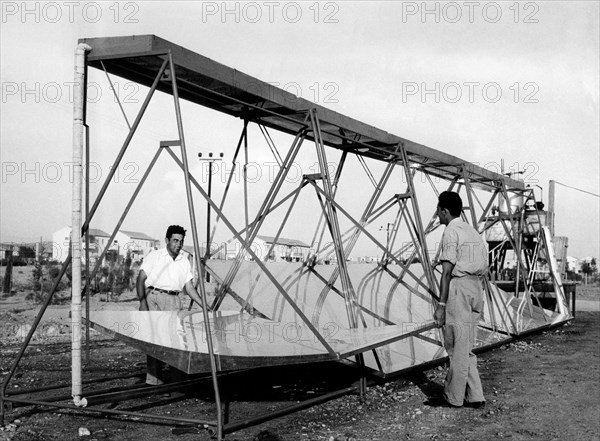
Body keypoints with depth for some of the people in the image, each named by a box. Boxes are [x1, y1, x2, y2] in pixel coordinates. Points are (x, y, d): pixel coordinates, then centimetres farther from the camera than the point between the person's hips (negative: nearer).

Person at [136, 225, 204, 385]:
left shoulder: (184, 262, 15)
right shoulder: (154, 256, 3)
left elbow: (189, 287, 16)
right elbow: (141, 280, -1)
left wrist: (204, 306, 7)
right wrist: (142, 302, -13)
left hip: (173, 300, 4)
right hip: (154, 296, -4)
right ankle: (153, 378, -9)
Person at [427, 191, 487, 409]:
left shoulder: (451, 232, -9)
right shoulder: (472, 231, 17)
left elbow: (447, 271, -15)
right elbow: (481, 267, 17)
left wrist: (441, 304, -15)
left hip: (459, 288, -9)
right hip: (475, 287, 9)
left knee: (458, 347, -2)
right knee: (464, 347, 13)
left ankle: (453, 397, 6)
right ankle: (475, 396, 14)